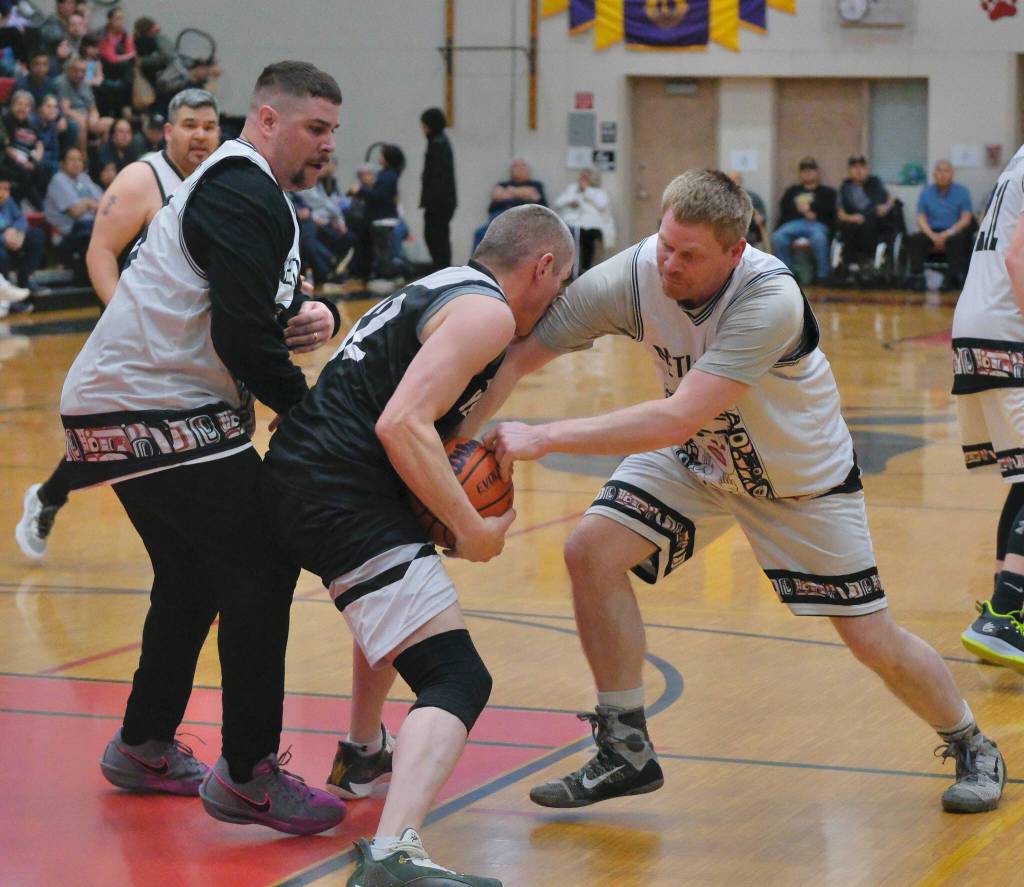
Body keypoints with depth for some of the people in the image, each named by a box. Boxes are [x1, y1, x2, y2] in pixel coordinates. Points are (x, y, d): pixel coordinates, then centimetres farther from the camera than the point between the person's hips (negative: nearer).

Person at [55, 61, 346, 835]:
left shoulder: (235, 187, 21)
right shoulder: (244, 193, -13)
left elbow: (257, 299, 21)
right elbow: (242, 334, -21)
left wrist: (312, 311, -1)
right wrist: (305, 408, -10)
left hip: (127, 407, 11)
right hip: (160, 413, -11)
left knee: (195, 581, 21)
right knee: (258, 575, -11)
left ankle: (145, 748, 33)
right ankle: (247, 774, -8)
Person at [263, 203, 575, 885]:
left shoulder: (442, 289, 22)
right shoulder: (487, 311, -7)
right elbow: (402, 424, -20)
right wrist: (472, 528, -14)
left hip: (301, 475, 10)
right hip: (340, 496, -10)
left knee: (399, 603, 40)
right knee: (458, 679, -17)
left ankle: (363, 754, 57)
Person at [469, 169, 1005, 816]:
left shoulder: (770, 298, -39)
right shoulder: (633, 276, -27)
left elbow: (677, 421, -45)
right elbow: (519, 353, -20)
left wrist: (545, 438, -46)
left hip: (803, 476, -4)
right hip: (697, 459, 4)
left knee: (875, 642, 0)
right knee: (592, 551, -17)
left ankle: (971, 747, 31)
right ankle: (628, 753, -2)